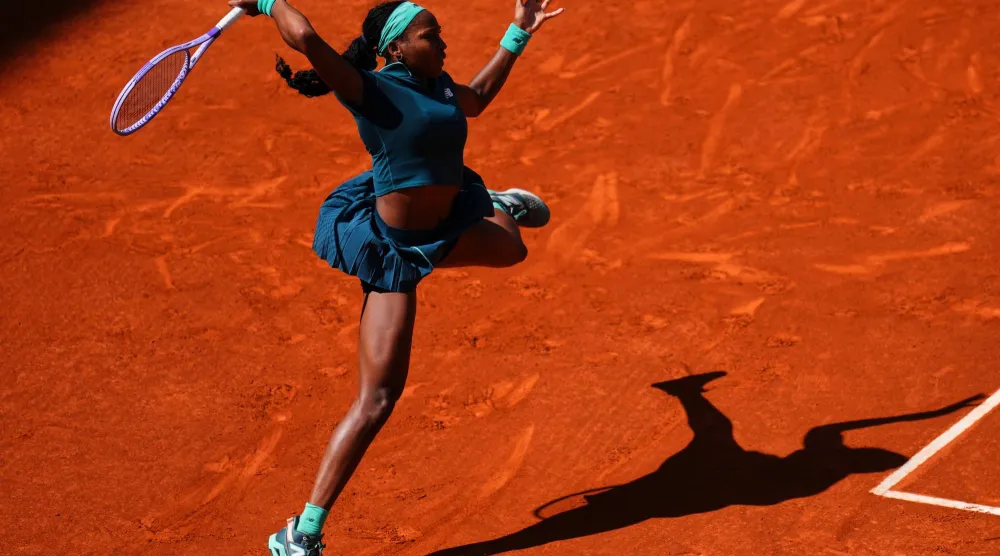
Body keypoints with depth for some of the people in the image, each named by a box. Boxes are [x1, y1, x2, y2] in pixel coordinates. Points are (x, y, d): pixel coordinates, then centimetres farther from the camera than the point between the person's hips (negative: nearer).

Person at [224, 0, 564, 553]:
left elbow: (477, 98, 28)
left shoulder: (439, 85, 3)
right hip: (391, 250, -8)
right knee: (377, 398, -11)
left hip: (439, 228, 8)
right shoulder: (372, 92, -22)